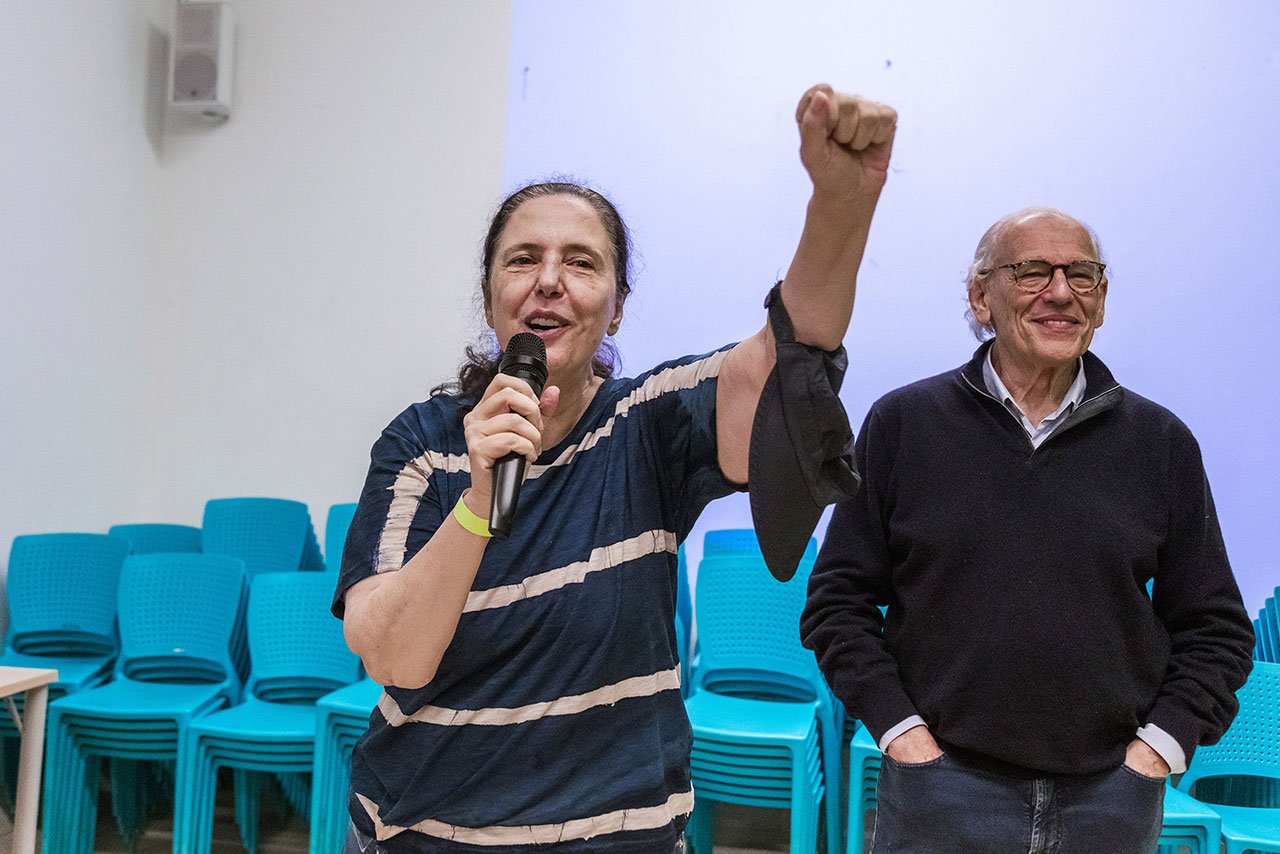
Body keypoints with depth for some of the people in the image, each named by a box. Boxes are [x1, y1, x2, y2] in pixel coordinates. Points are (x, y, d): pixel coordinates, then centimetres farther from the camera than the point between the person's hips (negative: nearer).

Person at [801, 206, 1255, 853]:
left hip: (1114, 801, 2)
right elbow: (837, 602, 1)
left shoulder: (1162, 441, 4)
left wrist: (1159, 745, -2)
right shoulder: (903, 423, -1)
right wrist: (900, 729, -7)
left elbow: (1215, 629, 9)